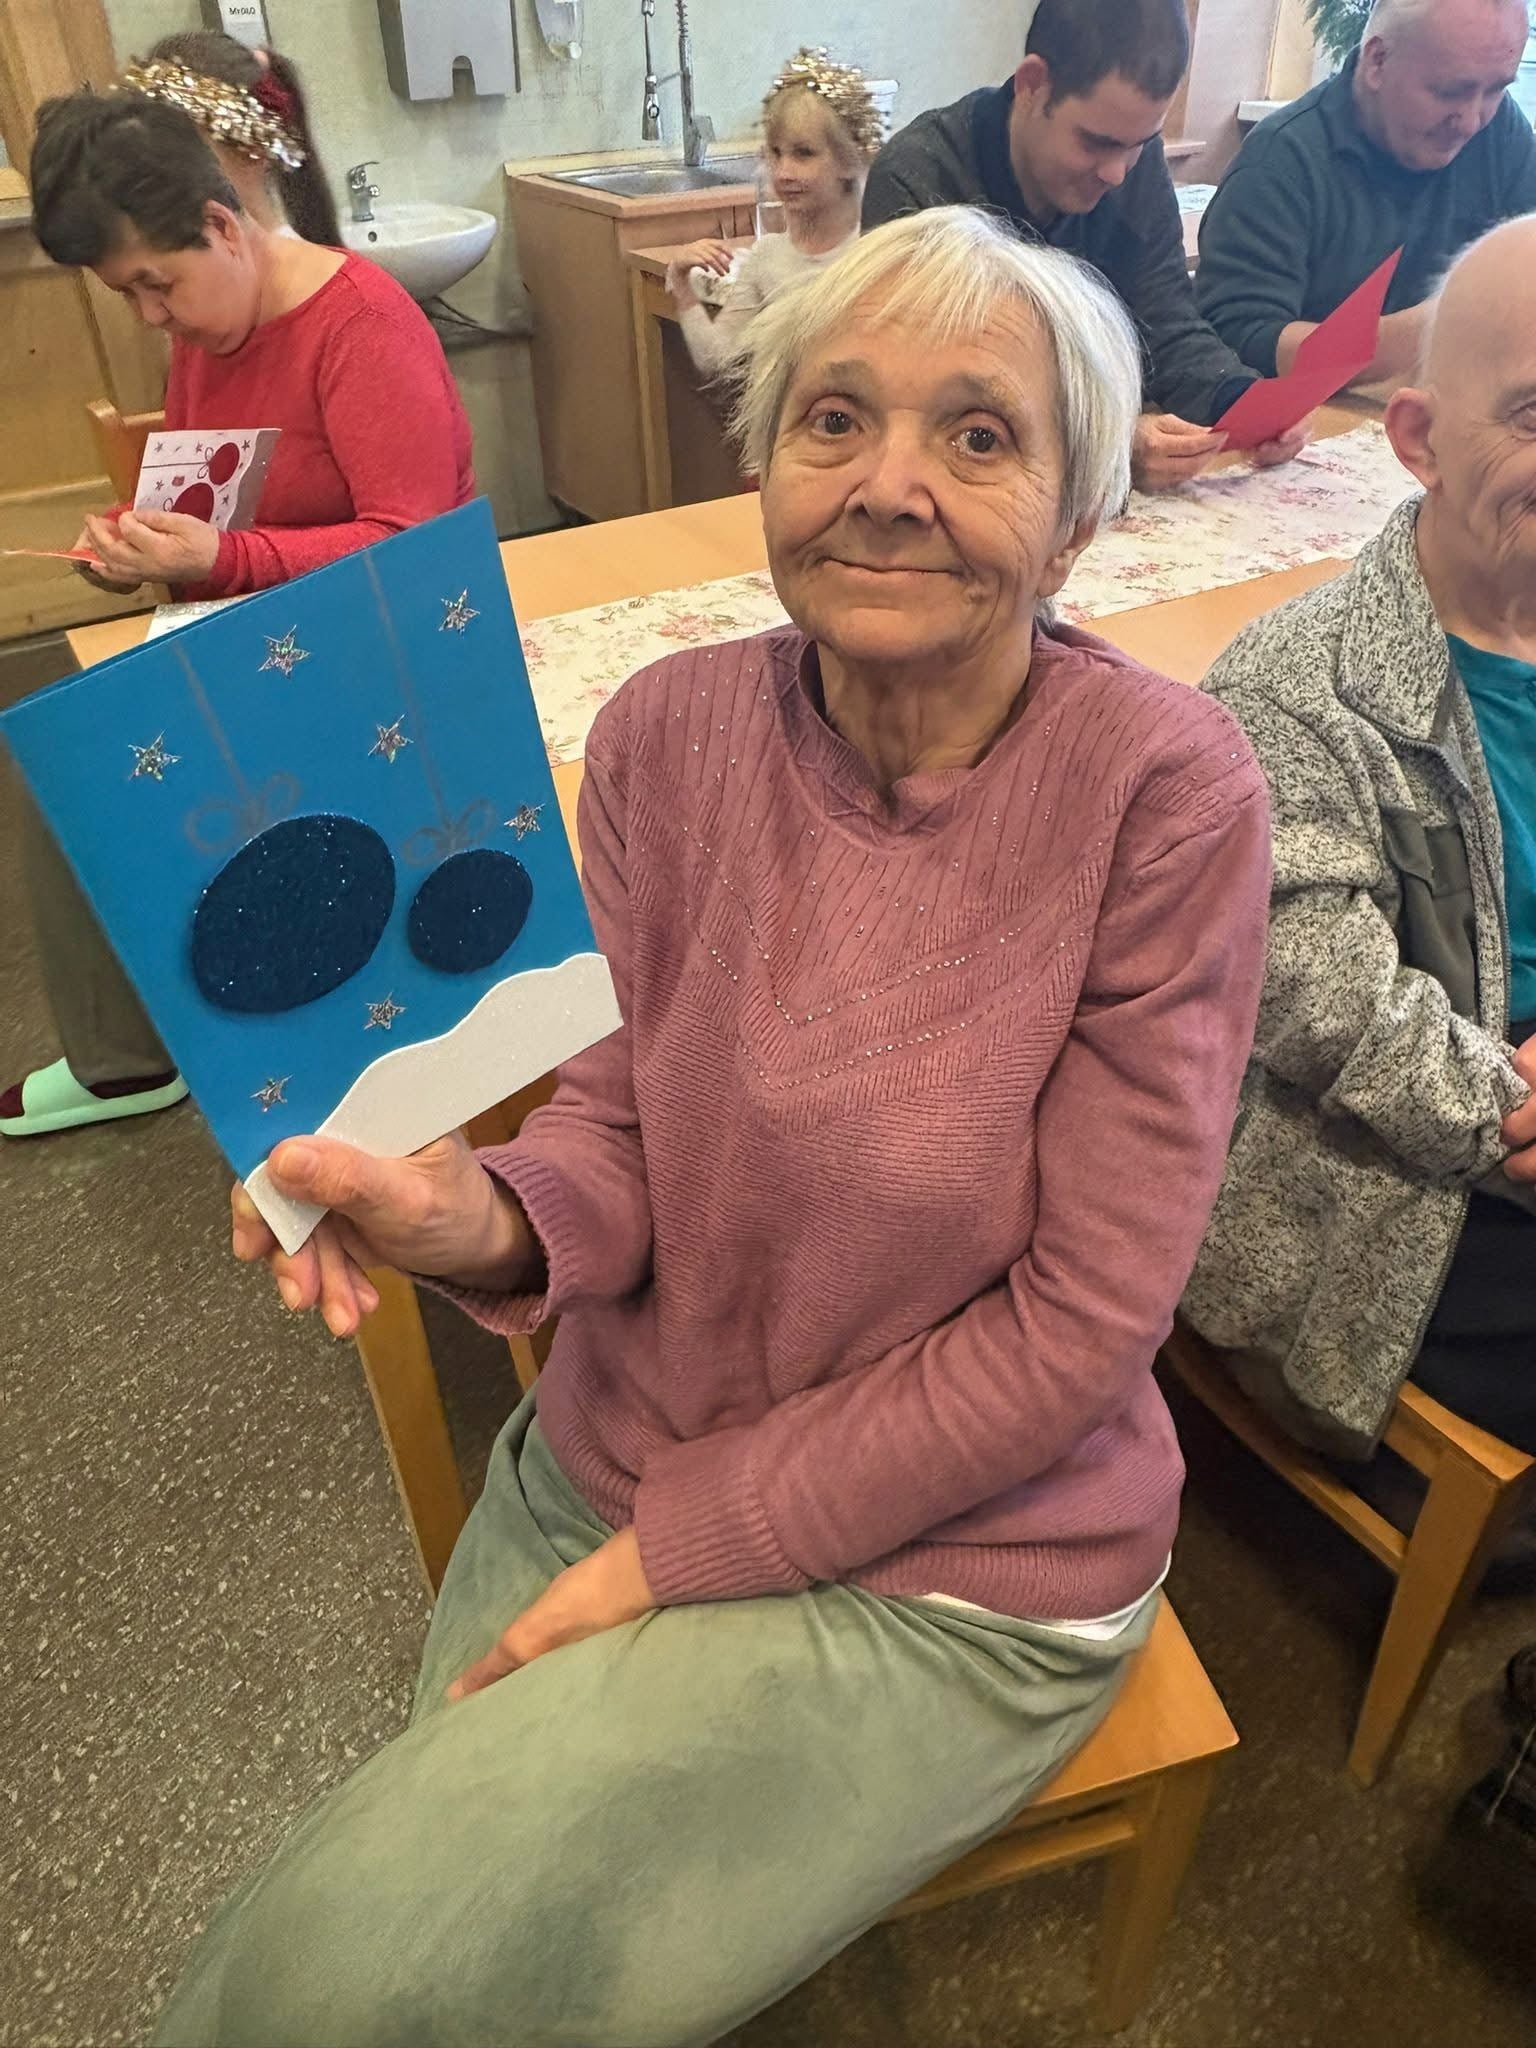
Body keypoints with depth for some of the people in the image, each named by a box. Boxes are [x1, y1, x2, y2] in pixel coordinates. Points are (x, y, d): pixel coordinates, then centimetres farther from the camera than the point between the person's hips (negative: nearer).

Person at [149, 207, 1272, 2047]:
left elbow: (1080, 1320, -17)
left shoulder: (1166, 788, -19)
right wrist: (491, 1216, -26)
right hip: (598, 1470, 4)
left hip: (955, 1571, -3)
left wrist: (670, 1550, -15)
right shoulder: (671, 730, -7)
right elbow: (629, 1118, -1)